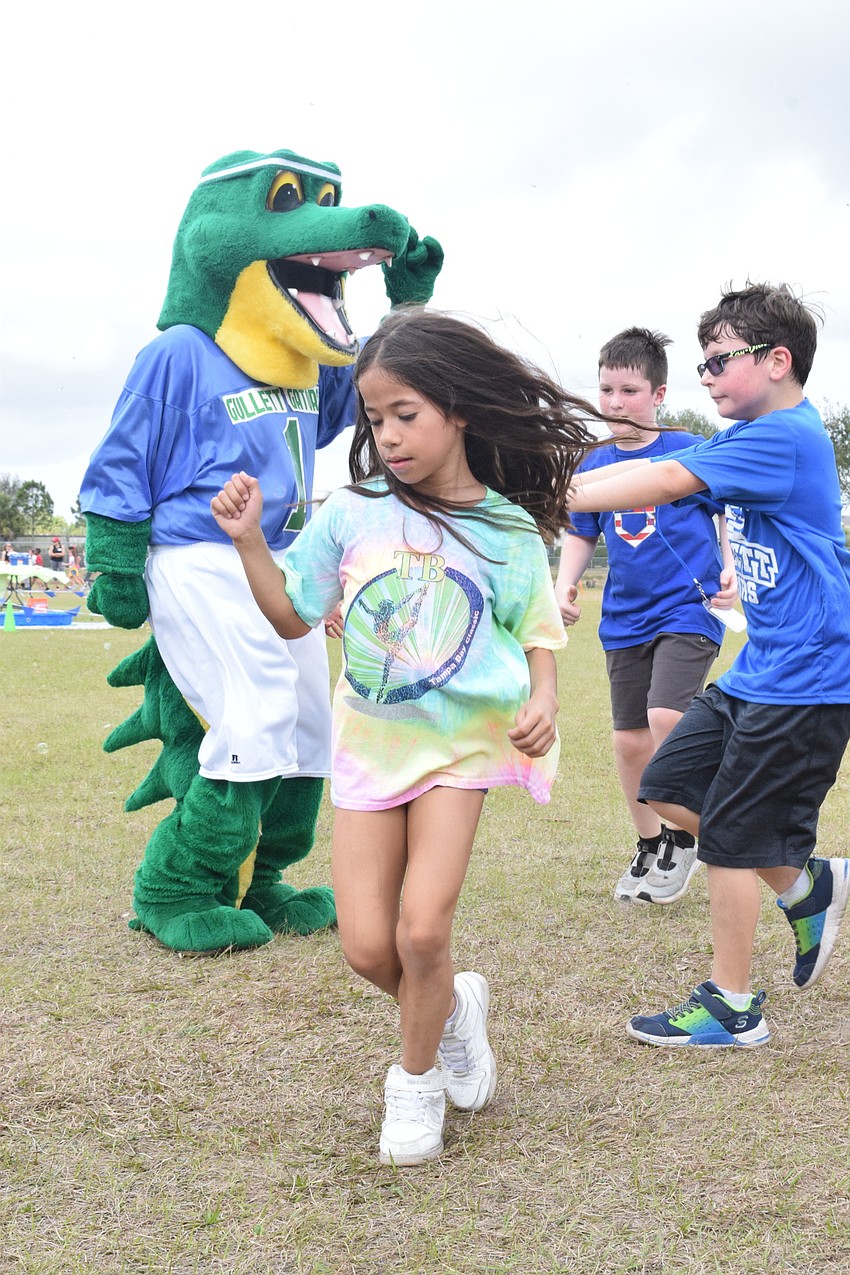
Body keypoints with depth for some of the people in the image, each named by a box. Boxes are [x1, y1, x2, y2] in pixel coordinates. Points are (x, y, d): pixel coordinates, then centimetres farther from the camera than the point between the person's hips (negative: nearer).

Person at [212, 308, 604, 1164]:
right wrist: (247, 542, -7)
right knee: (367, 947, 0)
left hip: (460, 746, -2)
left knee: (422, 932, -11)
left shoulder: (508, 529, -6)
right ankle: (454, 1008, 33)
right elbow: (293, 617, 5)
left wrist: (542, 701, -17)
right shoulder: (353, 513, -3)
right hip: (368, 745, 3)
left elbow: (537, 632, 2)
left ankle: (415, 1080, 17)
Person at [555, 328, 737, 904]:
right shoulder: (595, 464, 5)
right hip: (625, 620, 5)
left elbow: (730, 514, 6)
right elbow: (582, 535, 16)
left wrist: (731, 569, -10)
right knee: (630, 741, 7)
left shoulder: (692, 451, -6)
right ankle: (649, 848, 29)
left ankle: (682, 837, 1)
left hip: (688, 610, -5)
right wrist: (565, 585, 0)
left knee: (666, 717, -22)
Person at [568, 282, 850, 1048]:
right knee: (670, 788, 12)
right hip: (760, 671, 10)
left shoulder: (786, 437, -18)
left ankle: (732, 1008, 14)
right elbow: (646, 467, 8)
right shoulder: (751, 438, 12)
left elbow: (665, 482, -27)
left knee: (730, 835, -1)